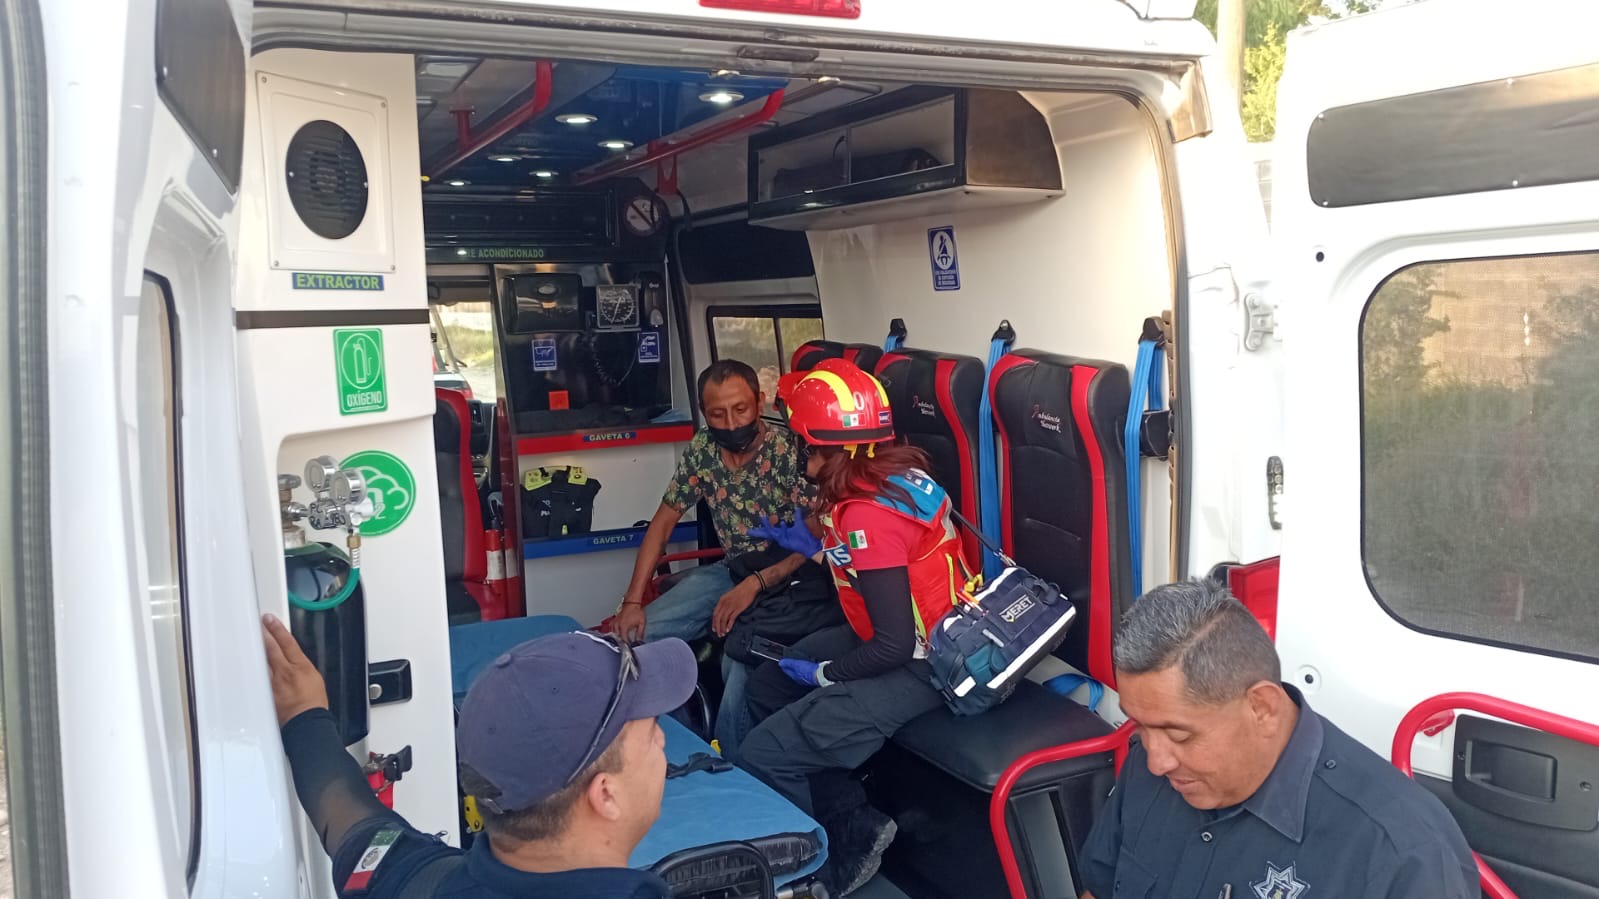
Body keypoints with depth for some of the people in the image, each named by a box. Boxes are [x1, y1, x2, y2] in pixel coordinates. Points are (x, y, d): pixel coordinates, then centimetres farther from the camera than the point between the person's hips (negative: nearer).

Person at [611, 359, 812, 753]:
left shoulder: (789, 451, -21)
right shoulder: (701, 450, -4)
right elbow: (663, 522, 4)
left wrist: (755, 584, -32)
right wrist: (632, 601, -3)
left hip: (784, 578, -6)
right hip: (732, 570, 6)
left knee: (739, 663, -30)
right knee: (639, 636, -8)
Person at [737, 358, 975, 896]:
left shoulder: (869, 514, -27)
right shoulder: (897, 469, -1)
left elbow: (894, 647, -24)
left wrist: (824, 674, -8)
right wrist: (817, 548, 12)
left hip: (920, 666, -10)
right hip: (929, 635, 10)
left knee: (761, 758, -13)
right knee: (766, 688, 16)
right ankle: (853, 825, 17)